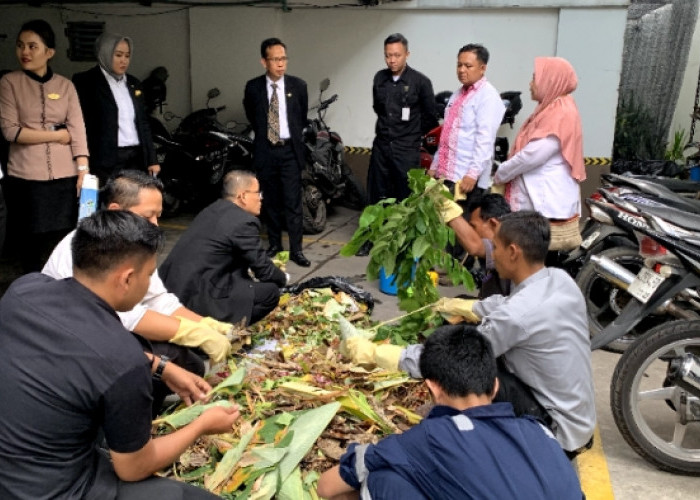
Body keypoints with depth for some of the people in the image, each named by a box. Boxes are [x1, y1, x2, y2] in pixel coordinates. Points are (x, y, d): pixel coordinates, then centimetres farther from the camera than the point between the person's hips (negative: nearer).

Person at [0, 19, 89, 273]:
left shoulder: (65, 85, 9)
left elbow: (78, 129, 0)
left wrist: (83, 170, -11)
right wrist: (57, 135, -6)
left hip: (65, 178, 1)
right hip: (26, 179, -1)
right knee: (31, 248, 5)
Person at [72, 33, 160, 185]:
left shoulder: (133, 83, 18)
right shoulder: (85, 81, 1)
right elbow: (82, 124, -3)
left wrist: (152, 160, 14)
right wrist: (85, 167, -11)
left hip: (137, 159, 5)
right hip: (107, 161, -5)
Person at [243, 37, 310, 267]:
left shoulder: (298, 85, -1)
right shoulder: (253, 87, -1)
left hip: (290, 151, -1)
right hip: (265, 151, 1)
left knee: (293, 201, -4)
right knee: (271, 201, 9)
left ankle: (296, 249, 1)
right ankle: (274, 244, 20)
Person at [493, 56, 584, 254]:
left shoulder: (560, 113, -14)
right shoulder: (552, 109, 18)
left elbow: (532, 155, -21)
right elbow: (528, 150, 18)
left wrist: (500, 174, -7)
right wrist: (505, 172, 6)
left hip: (547, 202, -10)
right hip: (541, 198, 10)